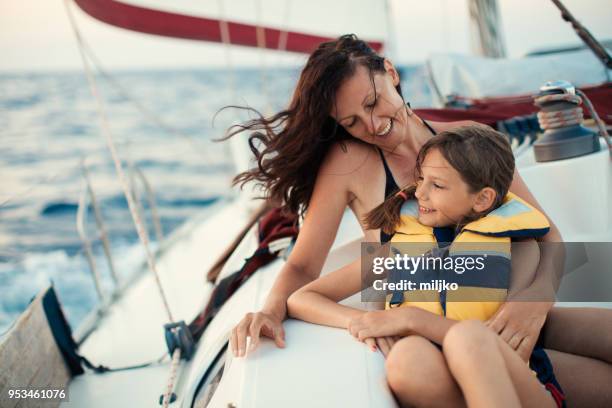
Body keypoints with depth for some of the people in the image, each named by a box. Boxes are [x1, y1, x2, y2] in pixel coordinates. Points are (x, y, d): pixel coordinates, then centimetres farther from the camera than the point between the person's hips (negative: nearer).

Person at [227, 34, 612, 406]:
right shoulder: (347, 161, -3)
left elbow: (546, 236, 5)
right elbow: (303, 267, 0)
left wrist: (536, 296, -16)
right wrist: (272, 311, -22)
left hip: (509, 319, 4)